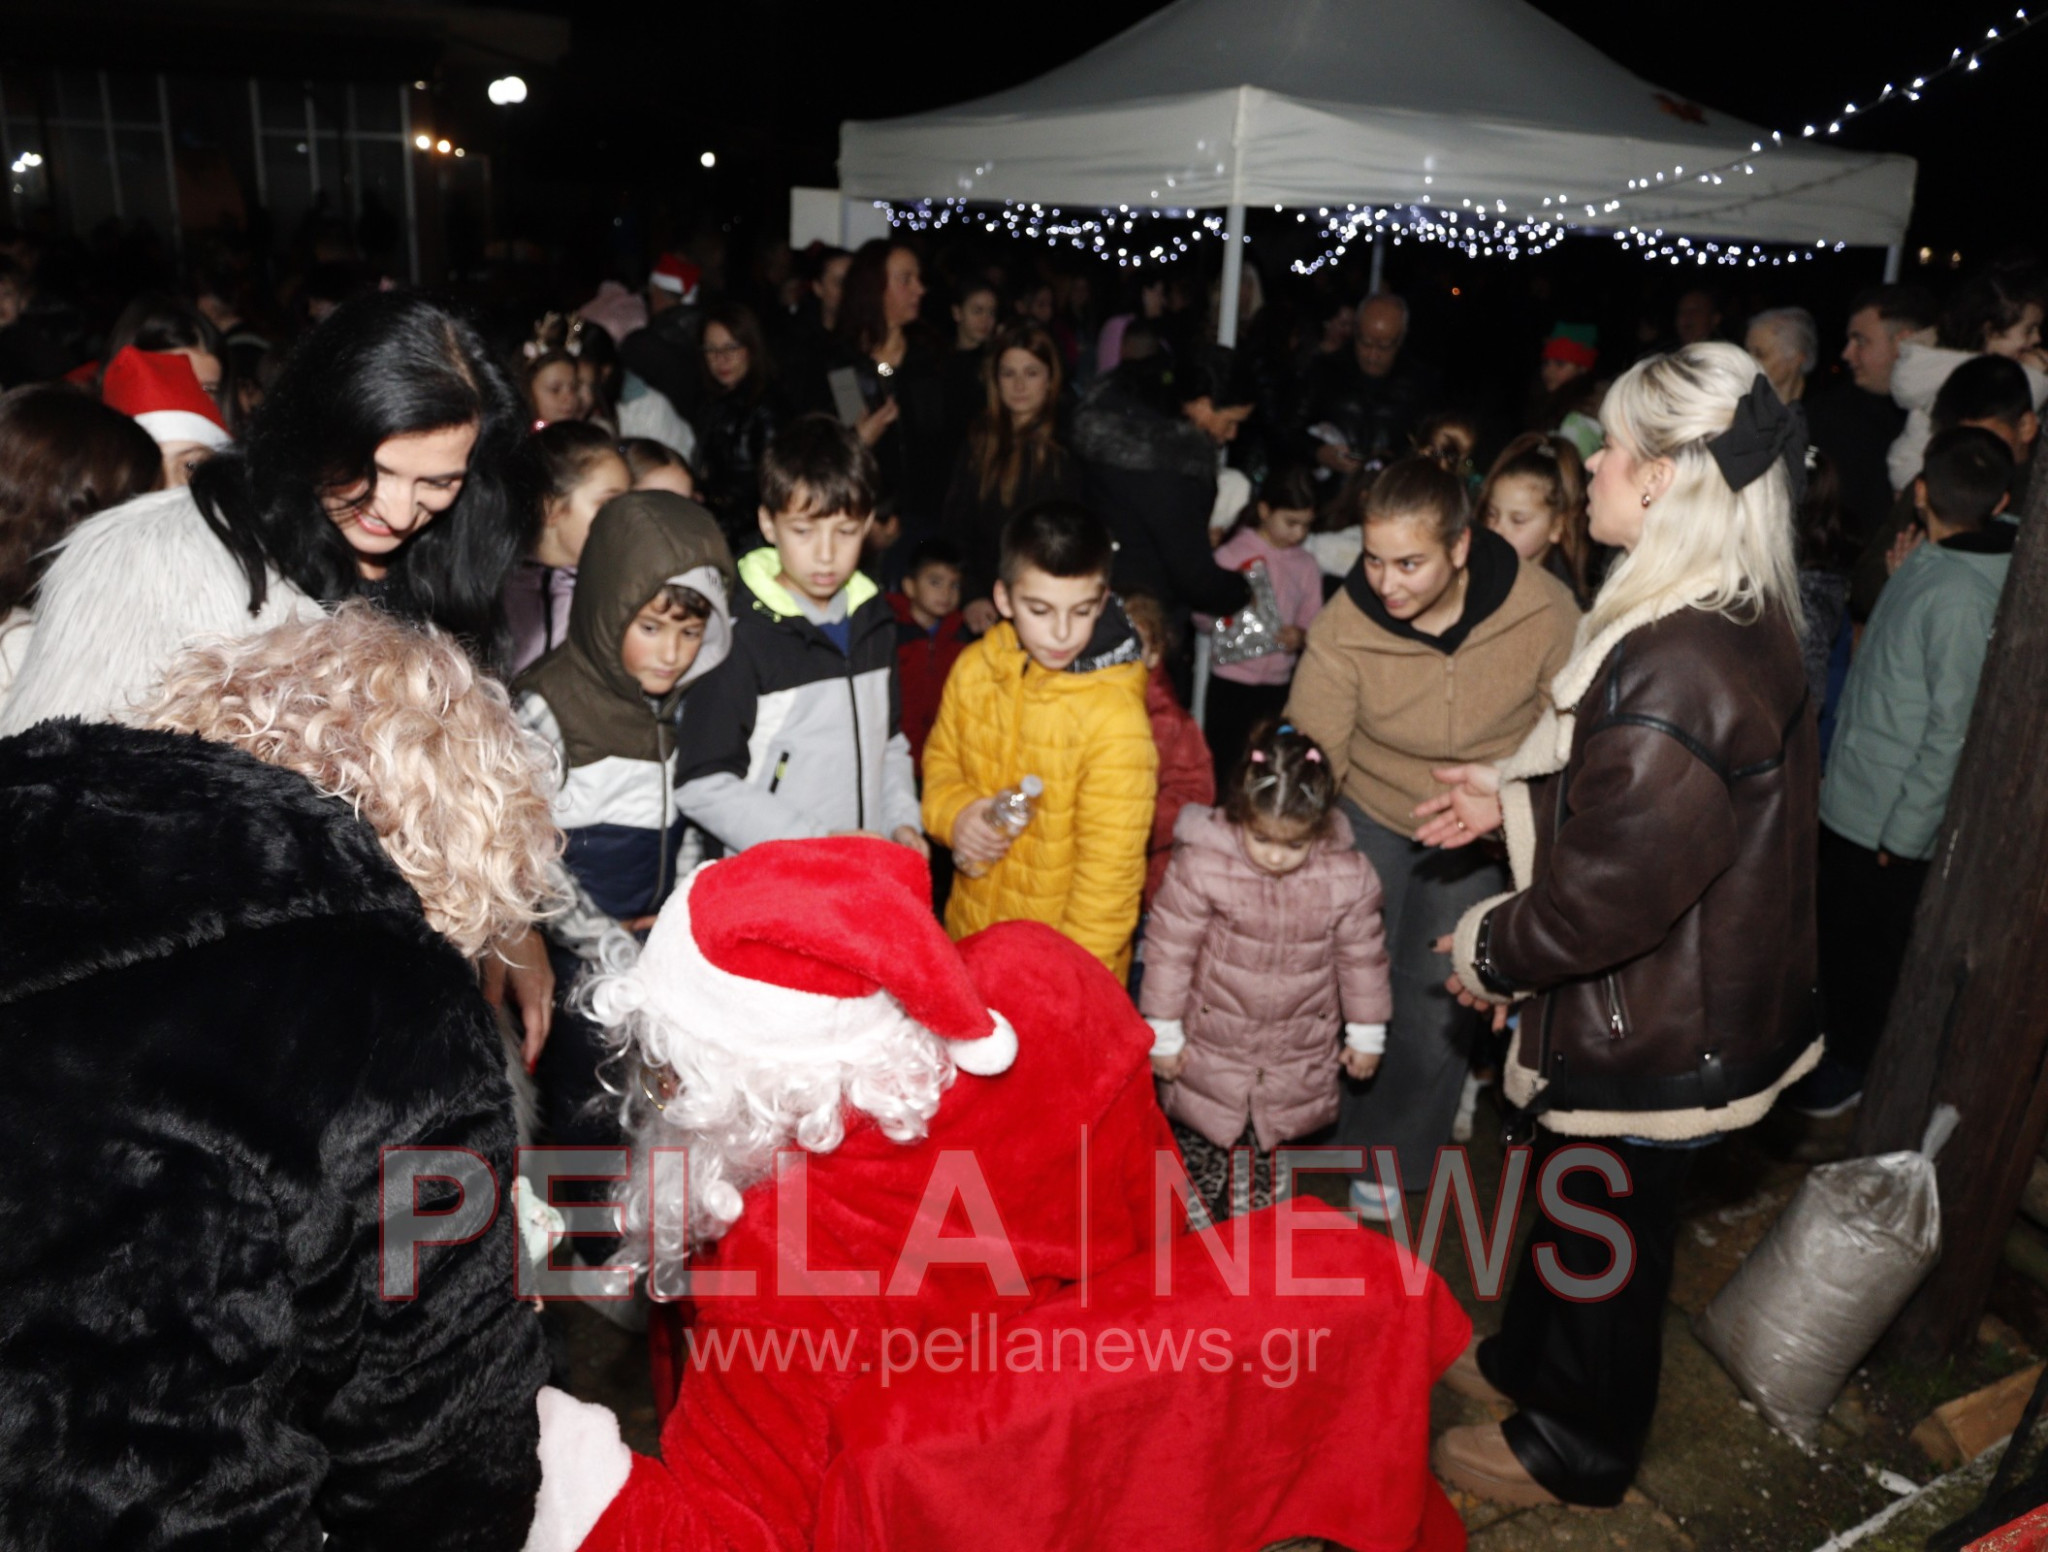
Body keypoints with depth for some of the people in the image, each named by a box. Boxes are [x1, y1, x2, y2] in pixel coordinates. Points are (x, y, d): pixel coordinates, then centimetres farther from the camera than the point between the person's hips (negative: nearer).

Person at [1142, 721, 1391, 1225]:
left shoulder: (1347, 877, -14)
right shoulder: (1200, 864, -21)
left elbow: (1363, 957, 0)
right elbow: (1169, 949, -11)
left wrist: (1367, 1033, 9)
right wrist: (1163, 1032, -6)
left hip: (1296, 1058, 1)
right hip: (1212, 1046, -1)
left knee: (1262, 1157, 17)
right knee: (1198, 1142, 14)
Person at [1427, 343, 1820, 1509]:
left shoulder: (1676, 669, -35)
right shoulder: (1742, 624, -1)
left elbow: (1614, 889, -30)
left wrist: (1493, 953, -13)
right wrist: (1516, 798, 9)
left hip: (1646, 1032, -9)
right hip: (1684, 1004, 9)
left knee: (1605, 1233, 14)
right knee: (1577, 1196, 28)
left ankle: (1577, 1449, 40)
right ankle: (1530, 1361, 53)